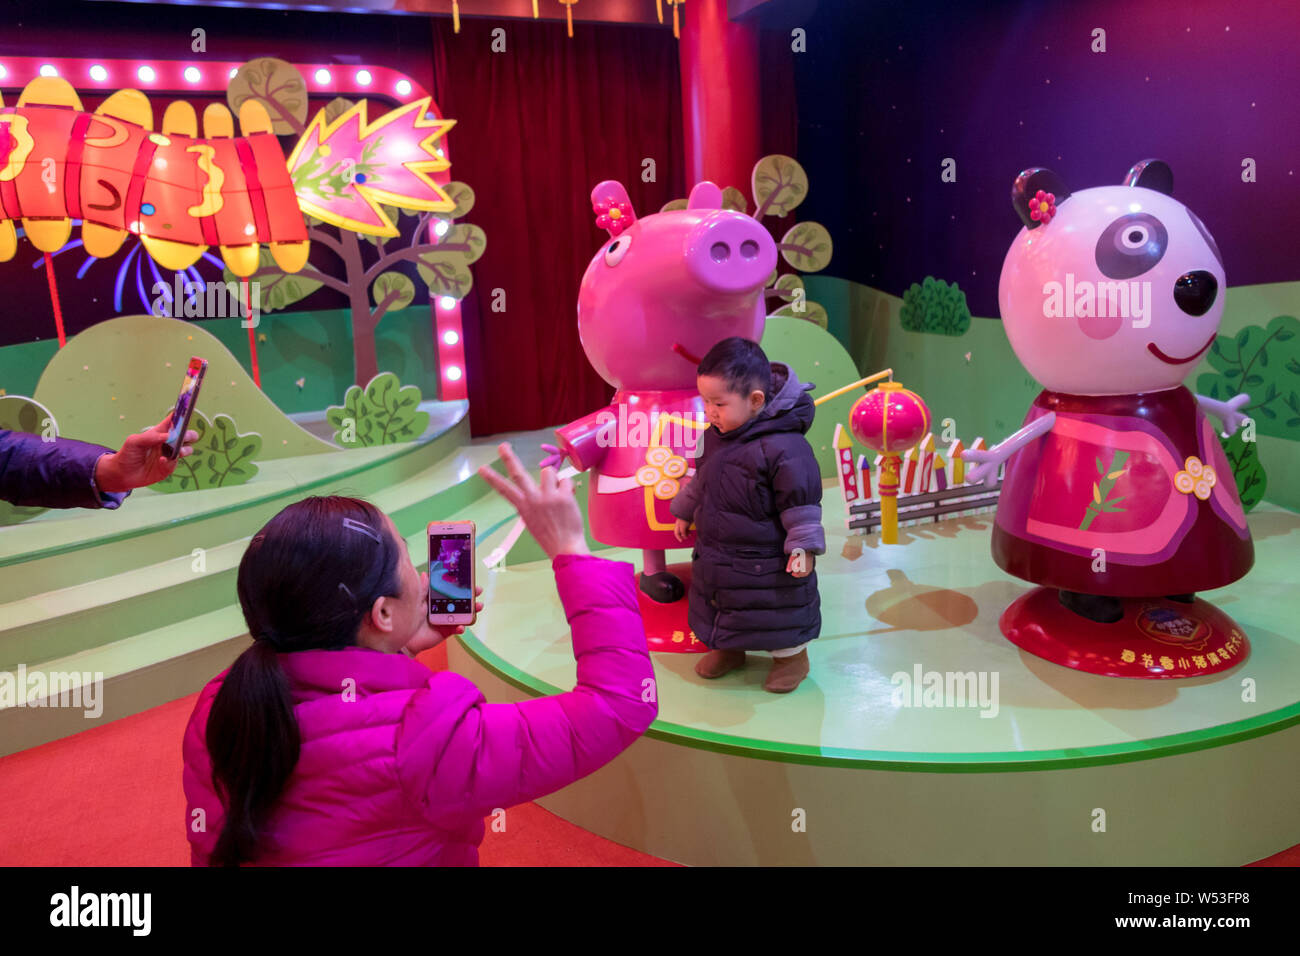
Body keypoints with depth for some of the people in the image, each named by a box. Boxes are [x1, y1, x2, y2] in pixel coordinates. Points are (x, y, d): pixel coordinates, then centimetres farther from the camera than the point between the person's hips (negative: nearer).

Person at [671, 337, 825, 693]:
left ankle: (791, 654, 36)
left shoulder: (783, 447, -28)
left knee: (778, 611, 11)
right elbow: (701, 478, 14)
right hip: (715, 553, 8)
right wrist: (685, 512, 23)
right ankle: (728, 648, 46)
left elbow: (801, 500, -21)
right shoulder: (716, 433, -3)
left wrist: (802, 547, -19)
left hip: (767, 562, -7)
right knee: (716, 602, 22)